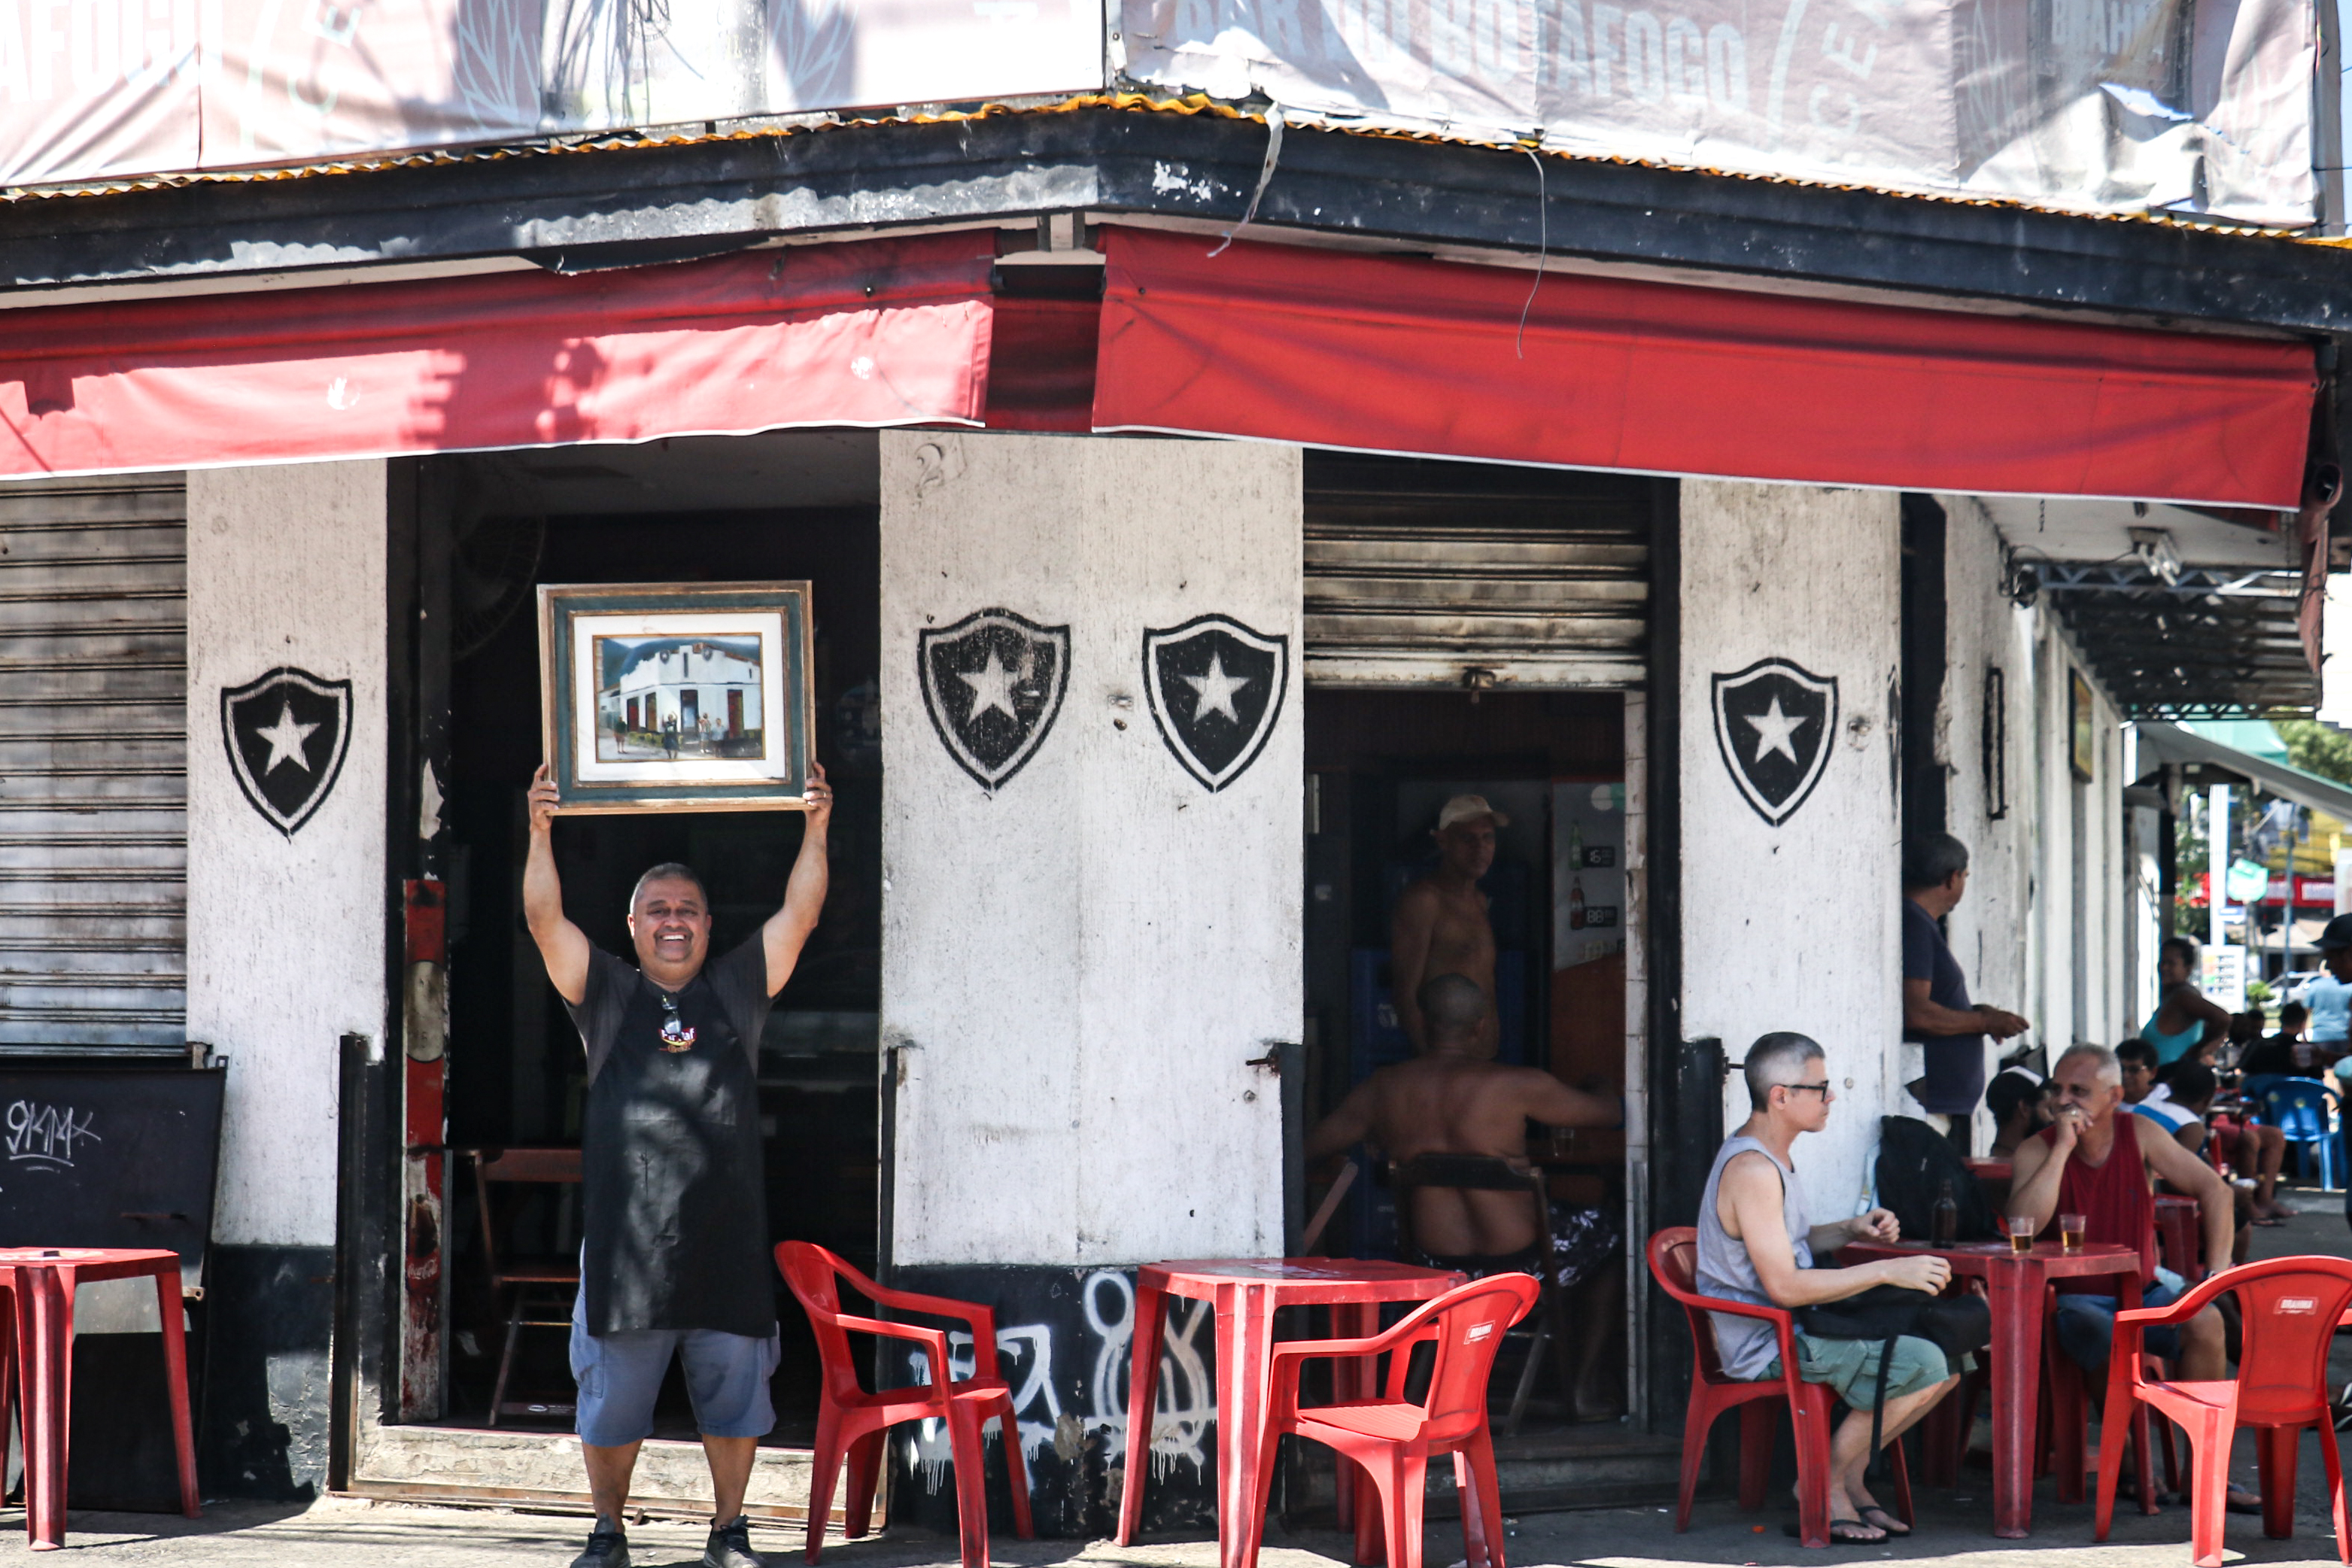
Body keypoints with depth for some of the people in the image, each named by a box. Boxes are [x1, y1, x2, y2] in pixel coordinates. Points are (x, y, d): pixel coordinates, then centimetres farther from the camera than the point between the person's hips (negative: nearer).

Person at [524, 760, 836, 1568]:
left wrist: (815, 829, -5)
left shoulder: (736, 991, 10)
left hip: (727, 1242, 1)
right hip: (625, 1239, -1)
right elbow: (545, 919, -1)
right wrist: (541, 832, -10)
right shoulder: (607, 995, 9)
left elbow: (798, 915, 4)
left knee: (733, 1396, 6)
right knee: (611, 1402, 5)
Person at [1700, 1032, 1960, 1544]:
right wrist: (1888, 1271, -21)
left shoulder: (1772, 1157, 14)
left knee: (1948, 1354, 3)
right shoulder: (1751, 1170, -20)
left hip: (1795, 1326, 10)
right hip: (1766, 1344, -10)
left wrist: (1850, 1231, 8)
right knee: (1919, 1364, -24)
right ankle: (1824, 1484, -9)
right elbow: (1785, 1286, -24)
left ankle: (1849, 1476, 7)